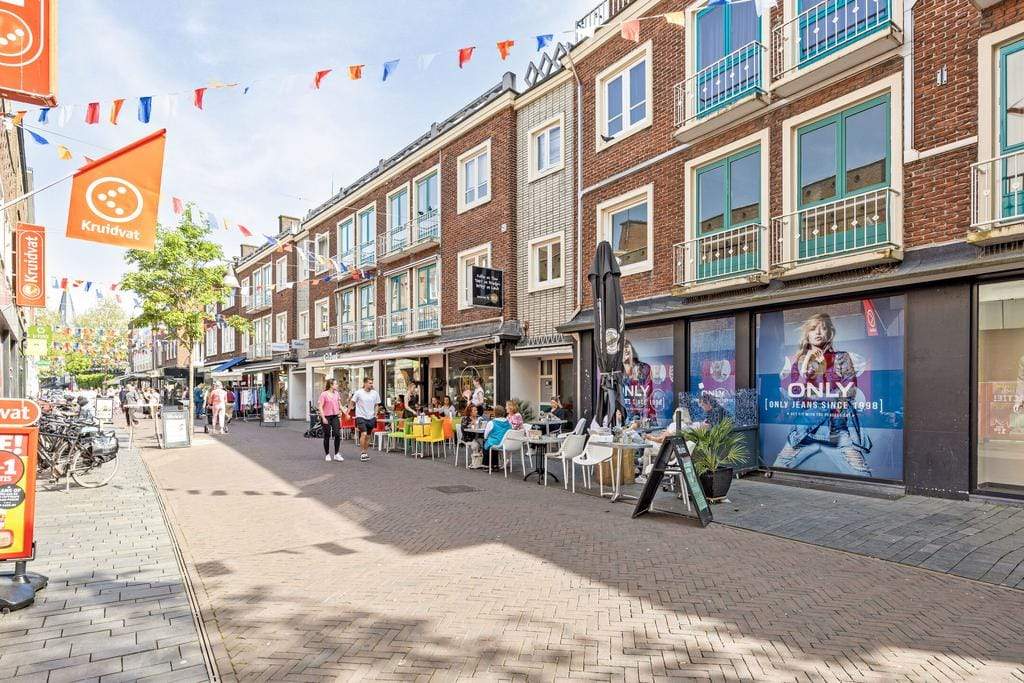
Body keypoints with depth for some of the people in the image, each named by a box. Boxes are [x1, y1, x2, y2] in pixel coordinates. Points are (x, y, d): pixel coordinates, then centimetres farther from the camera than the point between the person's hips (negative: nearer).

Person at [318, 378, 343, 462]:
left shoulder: (337, 394, 6)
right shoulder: (324, 394, -11)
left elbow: (339, 405, 16)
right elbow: (320, 407, -11)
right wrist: (323, 418, -16)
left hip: (335, 416, 5)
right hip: (326, 417, -5)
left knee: (337, 434, -4)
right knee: (327, 436, 6)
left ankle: (337, 454, 5)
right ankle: (327, 455, 20)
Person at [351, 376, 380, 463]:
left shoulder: (375, 393, 1)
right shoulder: (358, 393, -8)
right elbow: (352, 403, 3)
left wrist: (375, 415, 8)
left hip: (371, 418, 4)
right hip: (361, 417, -4)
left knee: (368, 436, 10)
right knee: (363, 434, -17)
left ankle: (365, 453, 24)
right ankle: (363, 453, -6)